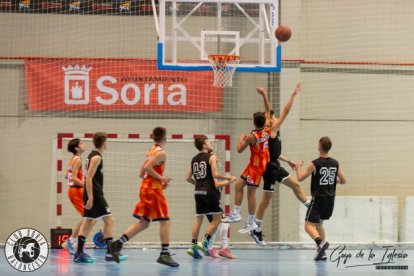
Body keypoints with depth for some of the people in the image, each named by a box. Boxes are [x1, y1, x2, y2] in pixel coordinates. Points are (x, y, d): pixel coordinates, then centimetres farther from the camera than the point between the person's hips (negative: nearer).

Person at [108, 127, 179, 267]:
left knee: (143, 222, 10)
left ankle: (117, 245, 3)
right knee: (165, 221, -4)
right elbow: (147, 167, -22)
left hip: (145, 188, 9)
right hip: (153, 189, -9)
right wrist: (161, 178, -14)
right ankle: (165, 254, -7)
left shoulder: (151, 151, 16)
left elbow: (142, 173, 18)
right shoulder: (161, 153, -9)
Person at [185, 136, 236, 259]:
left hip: (198, 192, 6)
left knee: (198, 219, 10)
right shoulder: (211, 157, -6)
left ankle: (193, 246, 5)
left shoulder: (194, 159, 12)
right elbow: (215, 174, -15)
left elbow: (188, 178, 11)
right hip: (209, 191, -6)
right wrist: (228, 178, 0)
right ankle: (204, 242, -8)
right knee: (217, 219, 3)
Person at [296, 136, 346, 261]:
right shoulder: (335, 164, 3)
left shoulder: (314, 164, -12)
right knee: (319, 223, 23)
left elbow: (300, 178, -5)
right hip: (330, 199, 6)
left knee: (309, 225, -3)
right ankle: (321, 252, 19)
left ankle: (321, 242, -30)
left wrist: (298, 167, 13)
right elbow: (343, 181, 10)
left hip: (318, 198, -6)